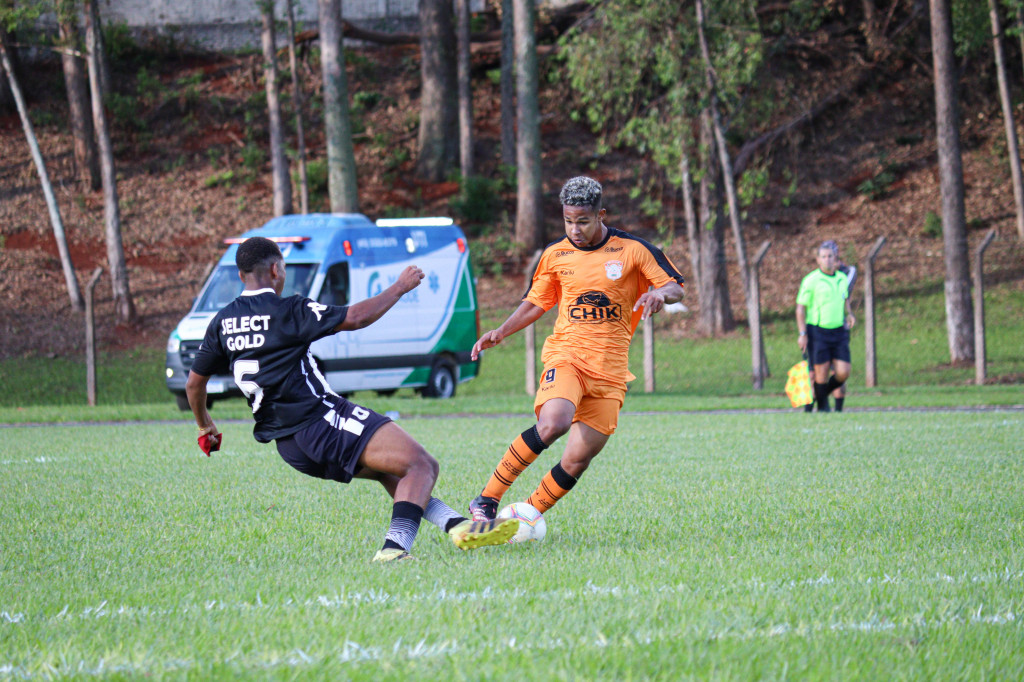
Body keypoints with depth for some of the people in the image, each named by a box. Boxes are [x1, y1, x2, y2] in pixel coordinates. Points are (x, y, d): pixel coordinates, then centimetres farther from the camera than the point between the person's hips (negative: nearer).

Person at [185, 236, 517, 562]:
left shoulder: (222, 322, 10)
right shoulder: (286, 311, -11)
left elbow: (194, 383, 18)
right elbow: (356, 317, -14)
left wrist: (205, 424, 37)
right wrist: (399, 287, 1)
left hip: (288, 446, 9)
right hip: (321, 420, -9)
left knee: (388, 471, 23)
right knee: (420, 465, -13)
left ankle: (457, 525, 12)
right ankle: (394, 547, -32)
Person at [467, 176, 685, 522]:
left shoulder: (632, 249, 2)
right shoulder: (554, 255, 7)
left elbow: (676, 287, 7)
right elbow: (535, 303, 19)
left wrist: (660, 293, -17)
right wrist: (501, 332, 3)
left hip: (610, 369, 1)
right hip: (565, 354, -1)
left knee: (577, 460, -5)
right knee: (553, 423, -31)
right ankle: (488, 499, -22)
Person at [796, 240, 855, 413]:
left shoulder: (842, 278, 10)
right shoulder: (811, 281, -7)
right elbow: (800, 308, -5)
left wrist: (848, 314, 11)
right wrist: (802, 334, -11)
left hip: (838, 332, 5)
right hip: (817, 332, -5)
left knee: (843, 373, -4)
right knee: (822, 372, -3)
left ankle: (824, 392, 25)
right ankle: (822, 406, 16)